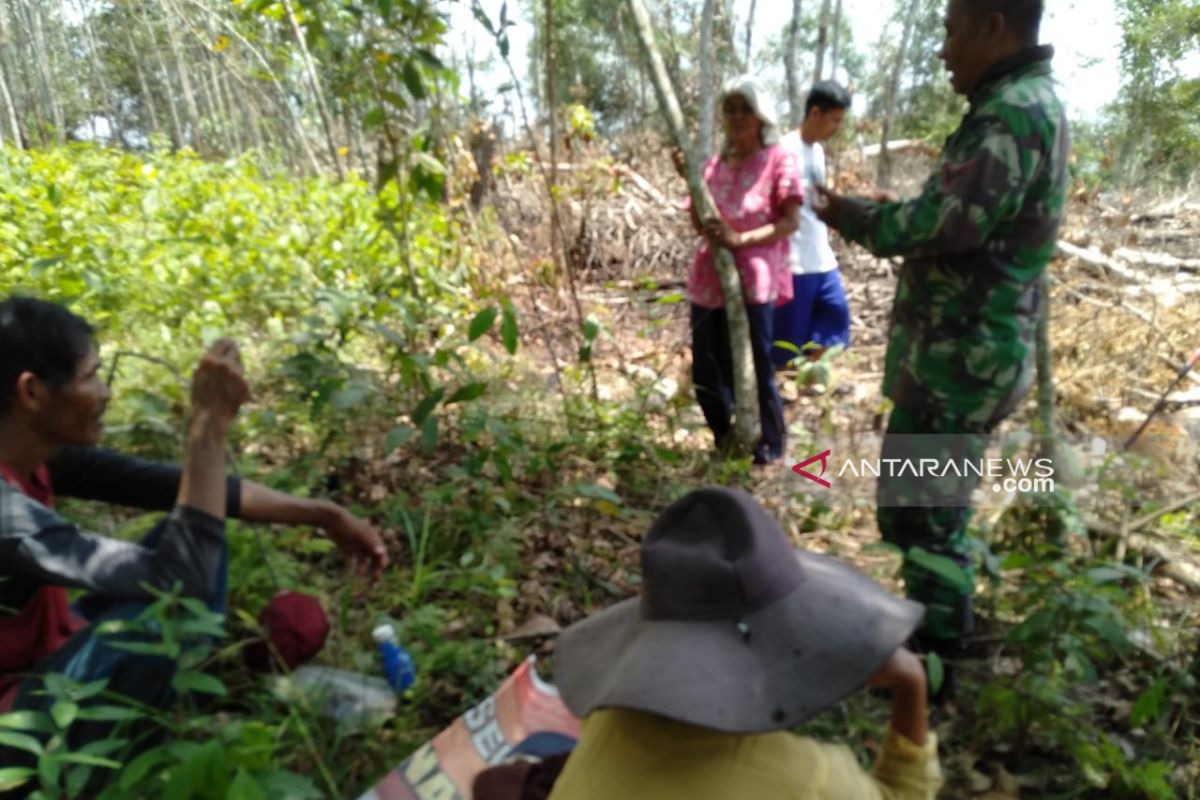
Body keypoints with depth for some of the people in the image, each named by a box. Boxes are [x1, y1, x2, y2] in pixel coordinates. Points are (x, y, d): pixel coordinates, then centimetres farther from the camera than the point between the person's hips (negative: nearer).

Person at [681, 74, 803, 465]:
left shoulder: (779, 160, -1)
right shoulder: (715, 163, 14)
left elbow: (790, 222, -8)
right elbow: (699, 225, 11)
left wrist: (741, 239, -20)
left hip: (752, 280, -5)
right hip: (709, 280, 6)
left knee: (755, 369, 2)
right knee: (706, 373, 10)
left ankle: (767, 448, 21)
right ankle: (727, 443, 30)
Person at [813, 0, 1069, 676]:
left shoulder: (1013, 113, -17)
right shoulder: (1025, 107, 17)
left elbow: (949, 220, -27)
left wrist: (856, 217, -12)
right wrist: (869, 213, 10)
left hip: (960, 356, -10)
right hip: (963, 349, 10)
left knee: (921, 512, -1)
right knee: (927, 505, 20)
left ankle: (937, 659, 14)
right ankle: (940, 634, 35)